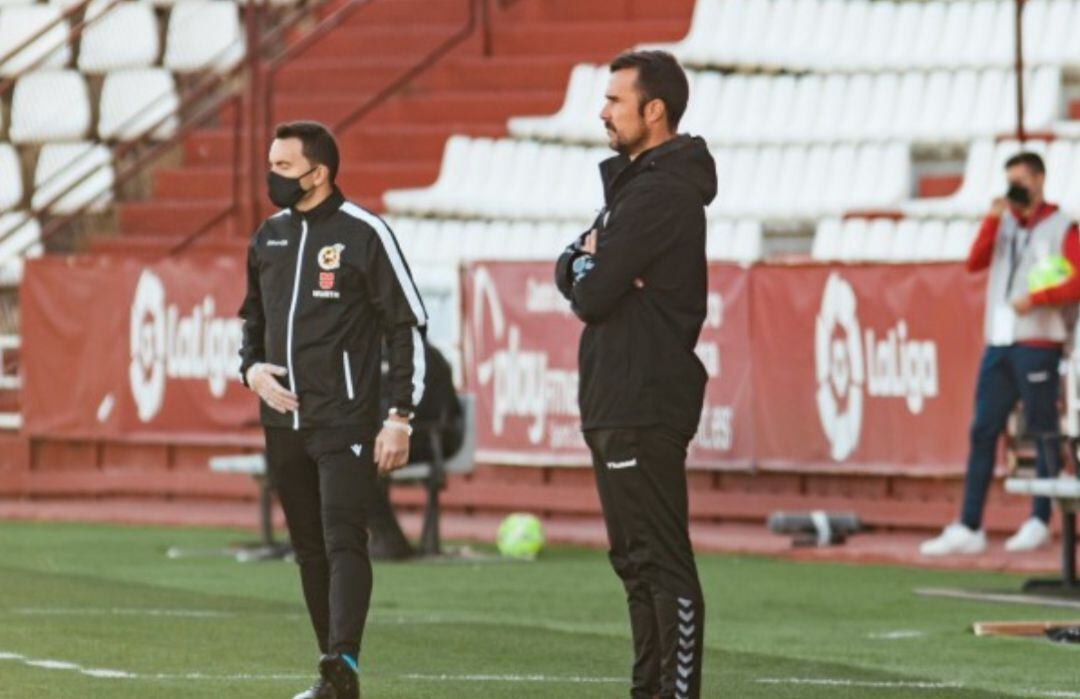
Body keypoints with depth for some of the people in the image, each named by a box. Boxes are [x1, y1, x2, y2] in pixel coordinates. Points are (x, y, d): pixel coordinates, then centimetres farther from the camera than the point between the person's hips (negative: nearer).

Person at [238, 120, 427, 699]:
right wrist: (253, 369, 4)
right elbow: (253, 318, 26)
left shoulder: (364, 234, -6)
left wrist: (400, 418, -10)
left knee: (343, 540, -16)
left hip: (346, 420, -7)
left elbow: (408, 326, -5)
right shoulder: (268, 238, 12)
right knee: (309, 549, 8)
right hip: (283, 421, 7)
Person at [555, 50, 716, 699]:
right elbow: (569, 274, 17)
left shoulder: (660, 193, -14)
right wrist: (589, 262, -5)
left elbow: (590, 295, -18)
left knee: (664, 564, -10)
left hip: (644, 408, -11)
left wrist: (590, 271, 4)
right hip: (617, 402, 11)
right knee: (637, 560, 14)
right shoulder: (635, 183, 19)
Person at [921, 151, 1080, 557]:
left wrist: (1034, 299, -18)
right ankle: (968, 528, 0)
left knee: (1043, 432, -2)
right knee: (982, 432, 1)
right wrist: (992, 220, -5)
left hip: (1037, 344, -6)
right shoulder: (1004, 225, 16)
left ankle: (1039, 522, 6)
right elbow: (975, 263, 4)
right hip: (999, 342, 6)